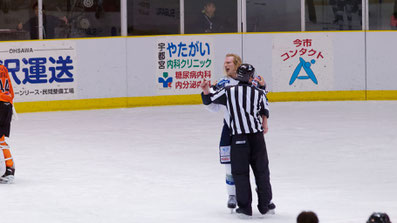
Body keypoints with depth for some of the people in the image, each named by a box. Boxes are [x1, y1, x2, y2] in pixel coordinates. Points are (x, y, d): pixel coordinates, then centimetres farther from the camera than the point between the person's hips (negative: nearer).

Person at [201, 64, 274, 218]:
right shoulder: (259, 93, 1)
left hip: (238, 138, -1)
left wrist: (205, 90, 15)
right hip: (257, 137, 1)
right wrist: (264, 123, 30)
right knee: (261, 171, 13)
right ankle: (265, 205, 19)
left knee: (240, 173, 8)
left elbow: (208, 100, 3)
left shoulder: (228, 91, -4)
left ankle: (245, 208, 7)